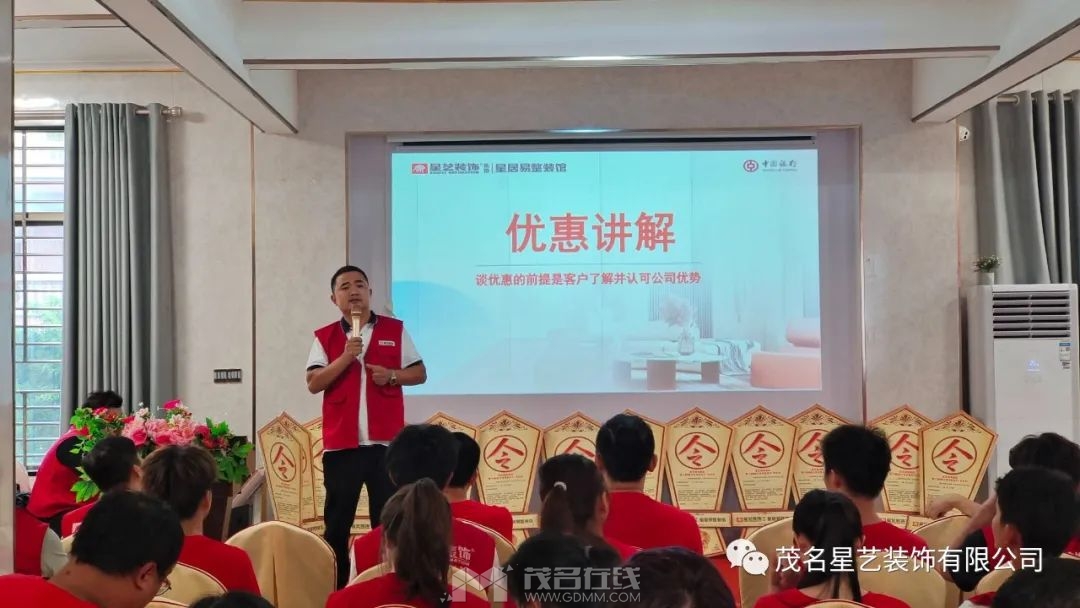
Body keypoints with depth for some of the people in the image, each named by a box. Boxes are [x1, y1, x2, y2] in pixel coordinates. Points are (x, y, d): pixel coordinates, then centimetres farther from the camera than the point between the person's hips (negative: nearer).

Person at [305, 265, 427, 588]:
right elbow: (313, 384, -5)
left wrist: (392, 375, -11)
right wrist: (345, 358, -17)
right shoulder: (325, 337, 6)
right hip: (341, 443, 0)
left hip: (386, 441, 0)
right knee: (337, 520, 6)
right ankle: (335, 586, 15)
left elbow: (420, 373, 8)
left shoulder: (395, 330, 6)